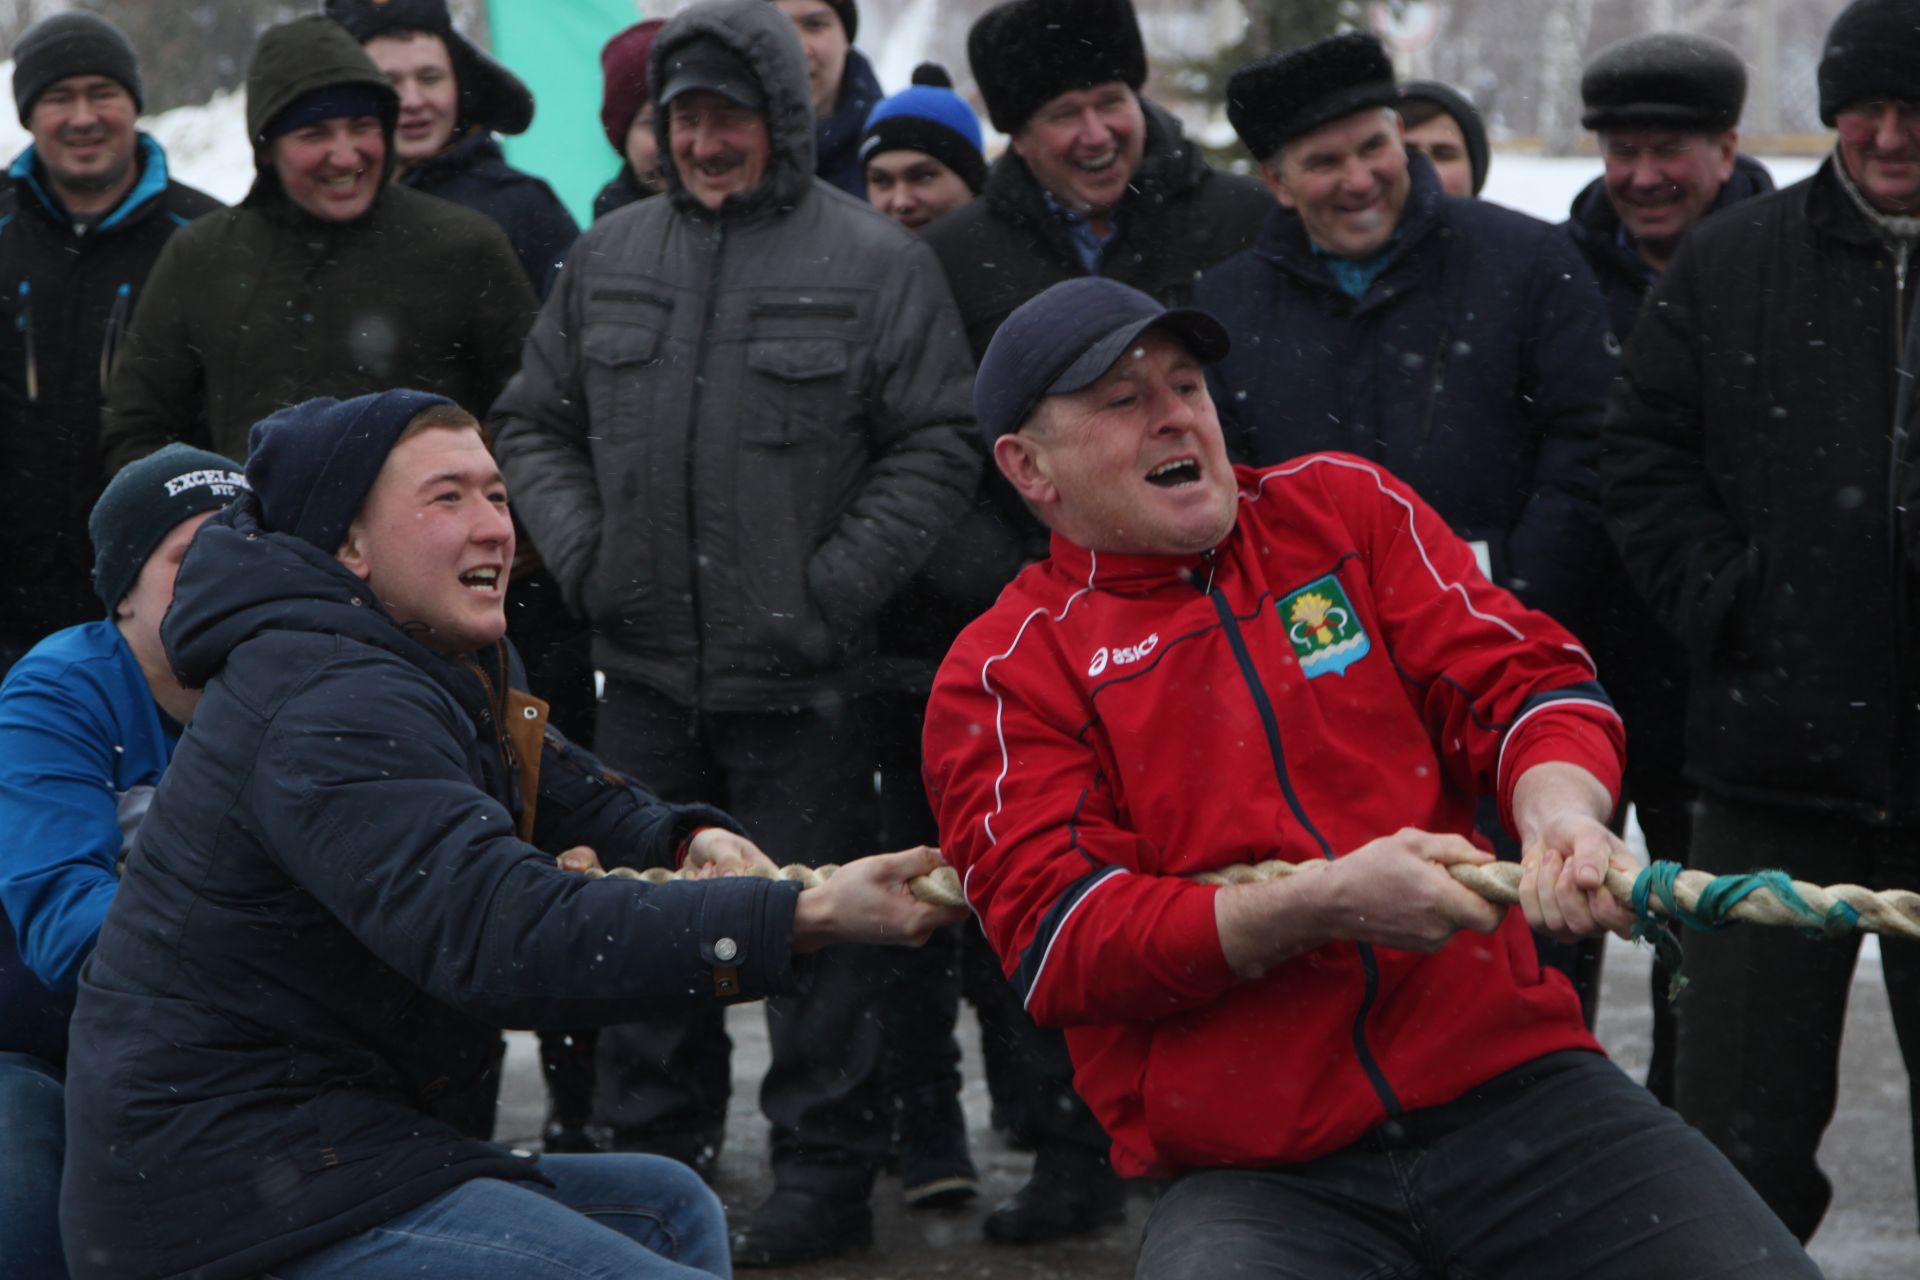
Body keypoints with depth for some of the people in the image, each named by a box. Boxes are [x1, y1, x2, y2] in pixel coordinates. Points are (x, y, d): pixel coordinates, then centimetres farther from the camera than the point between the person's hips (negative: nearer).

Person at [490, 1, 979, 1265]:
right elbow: (537, 423, 16)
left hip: (802, 681, -4)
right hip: (647, 669, 5)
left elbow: (938, 449, -6)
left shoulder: (876, 260, -4)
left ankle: (826, 1172, 14)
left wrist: (833, 590, -12)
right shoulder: (610, 256, 9)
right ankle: (655, 1155, 28)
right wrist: (584, 555, 1)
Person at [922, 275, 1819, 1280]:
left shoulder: (1341, 506, 13)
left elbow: (1518, 676, 5)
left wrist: (1557, 808, -19)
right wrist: (1326, 903, -20)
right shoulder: (1000, 678, 3)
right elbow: (1062, 942, -7)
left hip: (1513, 1090, 3)